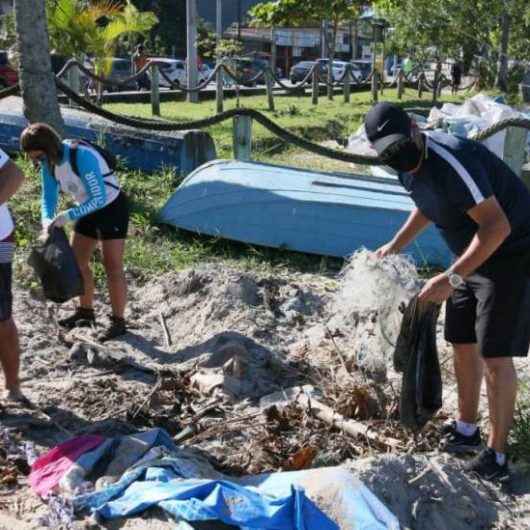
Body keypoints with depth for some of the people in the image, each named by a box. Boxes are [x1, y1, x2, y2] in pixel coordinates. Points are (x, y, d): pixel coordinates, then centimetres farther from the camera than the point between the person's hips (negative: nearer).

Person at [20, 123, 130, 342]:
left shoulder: (83, 156, -33)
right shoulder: (49, 161, -10)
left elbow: (99, 198, -32)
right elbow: (49, 196, 0)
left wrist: (68, 216, -36)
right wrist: (47, 219, -20)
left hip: (112, 208, -8)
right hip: (90, 210, 8)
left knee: (112, 267, -7)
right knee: (76, 261, 11)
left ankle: (118, 322, 3)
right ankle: (85, 312, 27)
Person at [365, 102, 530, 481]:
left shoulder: (451, 160, -30)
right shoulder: (409, 165, 0)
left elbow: (497, 226, -32)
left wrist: (452, 279, -33)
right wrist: (397, 245, 15)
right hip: (474, 254, 9)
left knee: (494, 354, -7)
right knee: (462, 343, 14)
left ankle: (496, 456, 6)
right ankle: (467, 429, 32)